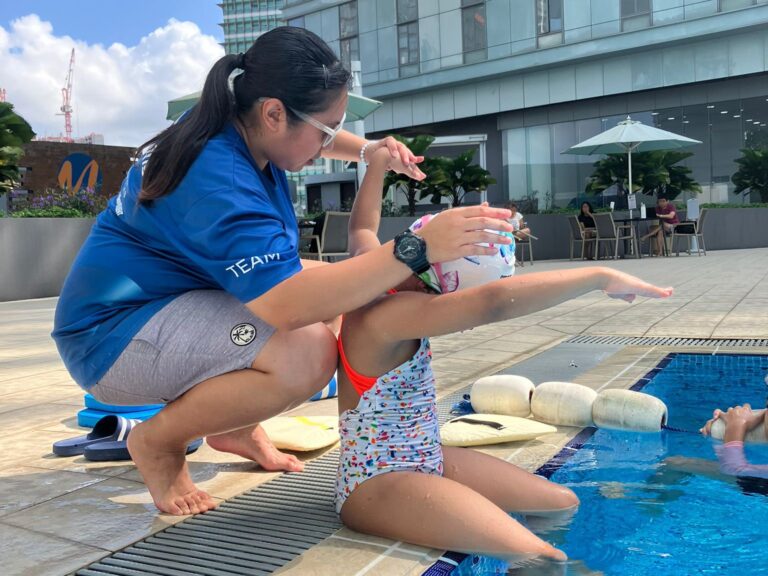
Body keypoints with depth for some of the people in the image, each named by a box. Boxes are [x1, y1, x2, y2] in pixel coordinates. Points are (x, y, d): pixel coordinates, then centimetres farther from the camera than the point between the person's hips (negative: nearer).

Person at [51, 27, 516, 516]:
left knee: (332, 291, 10)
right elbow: (287, 304, -43)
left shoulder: (242, 127, -1)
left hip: (173, 301, 10)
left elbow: (304, 138, 23)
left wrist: (367, 151, 2)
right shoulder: (219, 182, -31)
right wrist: (417, 249, -45)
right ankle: (158, 441, -7)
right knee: (308, 352, -33)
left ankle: (236, 427, 18)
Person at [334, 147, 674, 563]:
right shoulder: (388, 313, -29)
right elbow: (494, 302, -40)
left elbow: (363, 226, 24)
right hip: (378, 483, -10)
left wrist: (379, 161, 30)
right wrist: (600, 277, -35)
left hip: (423, 461, 11)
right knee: (541, 560, -26)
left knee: (562, 503, 9)